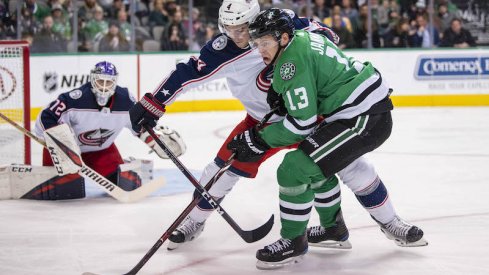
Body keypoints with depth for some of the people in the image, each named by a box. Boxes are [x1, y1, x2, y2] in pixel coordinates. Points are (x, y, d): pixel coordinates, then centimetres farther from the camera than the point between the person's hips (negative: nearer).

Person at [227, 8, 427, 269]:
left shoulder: (292, 63, -19)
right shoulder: (304, 36, 8)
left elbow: (302, 123, -20)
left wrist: (259, 140, -14)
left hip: (362, 120, -11)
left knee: (294, 169, -13)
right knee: (346, 163, 36)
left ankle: (293, 242, 4)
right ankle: (391, 225, 51)